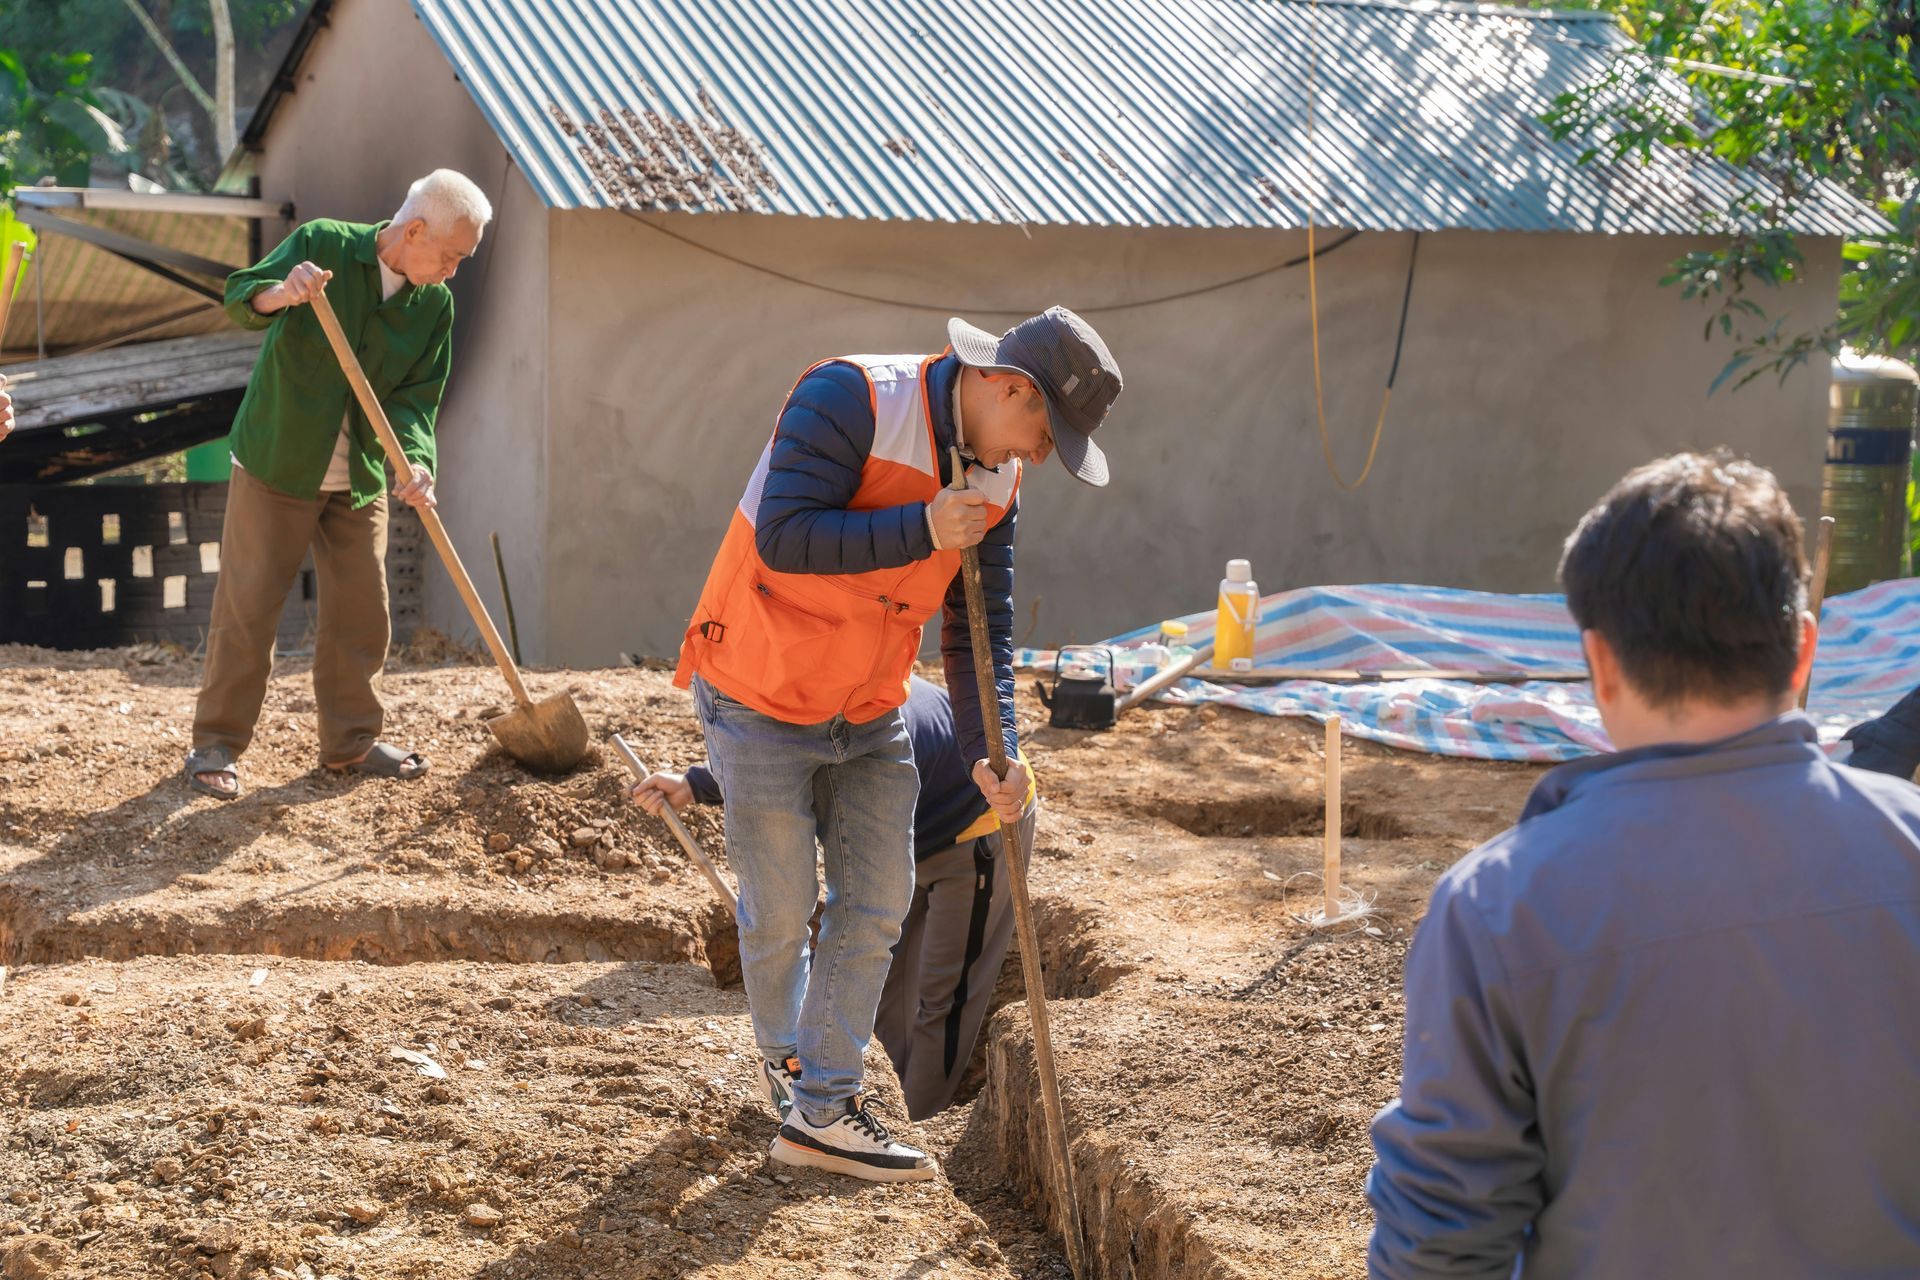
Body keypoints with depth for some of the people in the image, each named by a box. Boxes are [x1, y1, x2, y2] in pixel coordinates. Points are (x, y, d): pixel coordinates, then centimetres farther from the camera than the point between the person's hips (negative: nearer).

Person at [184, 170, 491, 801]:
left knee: (361, 613, 9)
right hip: (276, 466, -5)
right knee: (247, 606, -2)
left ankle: (351, 741, 23)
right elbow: (239, 296, -17)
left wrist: (414, 460, -24)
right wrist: (281, 293, -41)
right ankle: (216, 743, 9)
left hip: (361, 482, 5)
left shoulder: (435, 304, -1)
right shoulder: (322, 244, -12)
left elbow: (416, 396, -4)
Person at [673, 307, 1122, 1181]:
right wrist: (923, 530, -31)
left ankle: (822, 1108, 13)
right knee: (781, 910, 4)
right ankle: (783, 1054, 31)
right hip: (761, 701, -7)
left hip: (868, 715, 7)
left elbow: (979, 628, 2)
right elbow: (784, 537, -30)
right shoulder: (850, 399, -22)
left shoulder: (994, 482, 0)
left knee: (876, 904, 5)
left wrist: (990, 751, -10)